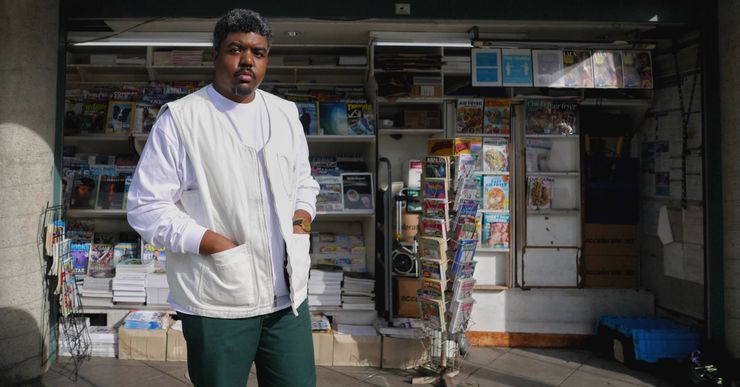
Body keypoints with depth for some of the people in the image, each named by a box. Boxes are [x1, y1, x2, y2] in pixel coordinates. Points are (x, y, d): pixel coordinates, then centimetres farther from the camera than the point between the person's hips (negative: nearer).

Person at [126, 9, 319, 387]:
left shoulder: (285, 114, 11)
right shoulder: (179, 118, -7)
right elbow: (146, 207, -8)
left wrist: (302, 219, 2)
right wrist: (217, 245, -15)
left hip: (288, 296, 5)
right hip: (216, 305, -4)